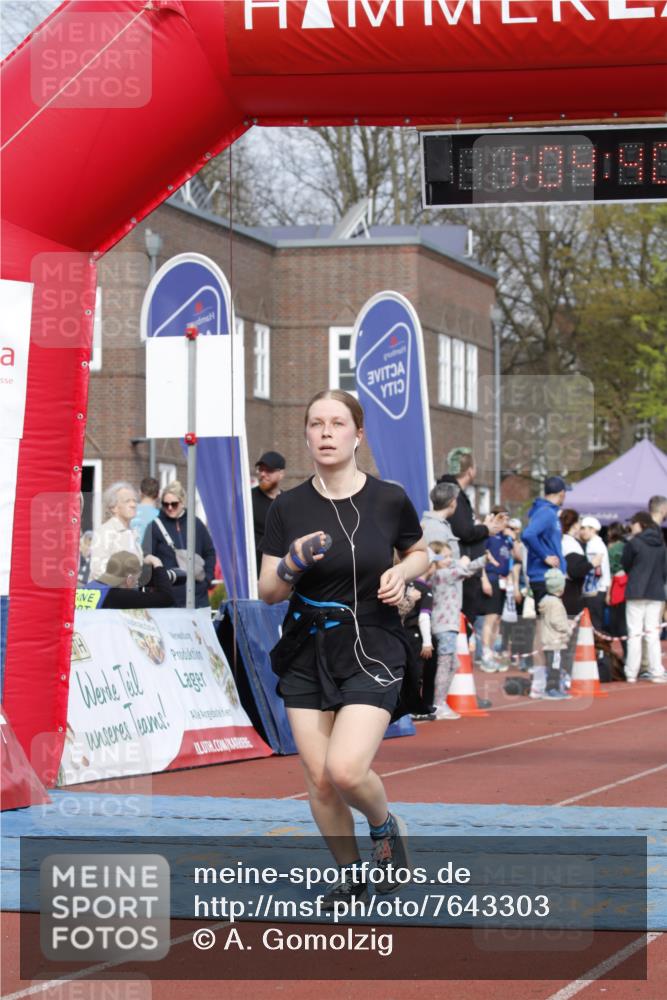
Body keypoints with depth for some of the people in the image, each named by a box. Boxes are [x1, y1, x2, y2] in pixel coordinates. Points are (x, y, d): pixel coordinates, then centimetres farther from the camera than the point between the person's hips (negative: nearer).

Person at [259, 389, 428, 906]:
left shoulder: (389, 499, -6)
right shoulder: (289, 507, -3)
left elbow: (419, 554, 13)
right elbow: (269, 591, -1)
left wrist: (401, 573, -8)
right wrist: (292, 564, -21)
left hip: (372, 649, -3)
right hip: (306, 653, 3)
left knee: (345, 769, -18)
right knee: (318, 778, 3)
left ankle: (386, 826, 14)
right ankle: (349, 875, 24)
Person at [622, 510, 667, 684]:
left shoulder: (634, 543, -10)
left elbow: (624, 565, 1)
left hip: (636, 593, -4)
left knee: (634, 633, -1)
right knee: (653, 633, 7)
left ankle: (631, 673, 0)